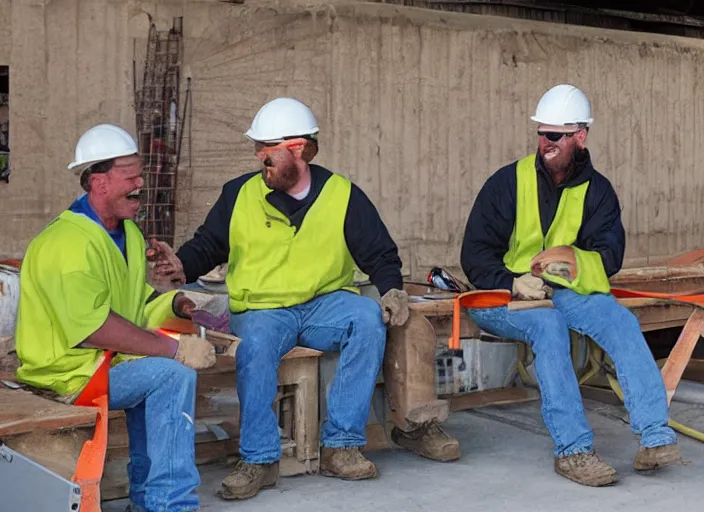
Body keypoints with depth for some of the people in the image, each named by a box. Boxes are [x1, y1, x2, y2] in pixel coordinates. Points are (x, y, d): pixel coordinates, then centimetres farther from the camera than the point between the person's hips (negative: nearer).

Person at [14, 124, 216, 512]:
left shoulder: (128, 233, 12)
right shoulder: (69, 242, -21)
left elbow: (136, 303, 18)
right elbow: (92, 328, -29)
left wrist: (175, 305, -3)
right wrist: (174, 349, -28)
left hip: (107, 360, 10)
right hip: (66, 372, -10)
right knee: (173, 374, -20)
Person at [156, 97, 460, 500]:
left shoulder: (343, 195, 4)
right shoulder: (239, 194, 6)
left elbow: (381, 255, 8)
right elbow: (207, 246, 13)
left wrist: (392, 289, -11)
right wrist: (182, 266, -7)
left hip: (325, 304, 1)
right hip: (260, 309, 0)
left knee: (368, 317, -30)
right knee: (255, 345, -34)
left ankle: (342, 444, -24)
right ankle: (260, 460, -23)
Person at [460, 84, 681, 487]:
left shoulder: (597, 190, 8)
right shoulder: (508, 182, 0)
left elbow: (610, 255, -2)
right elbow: (475, 254, -3)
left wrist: (573, 261, -23)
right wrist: (513, 284, -20)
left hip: (567, 292, 3)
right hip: (506, 295, -2)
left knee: (621, 319, -26)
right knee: (549, 326, -35)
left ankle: (655, 437, -32)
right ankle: (573, 450, -36)